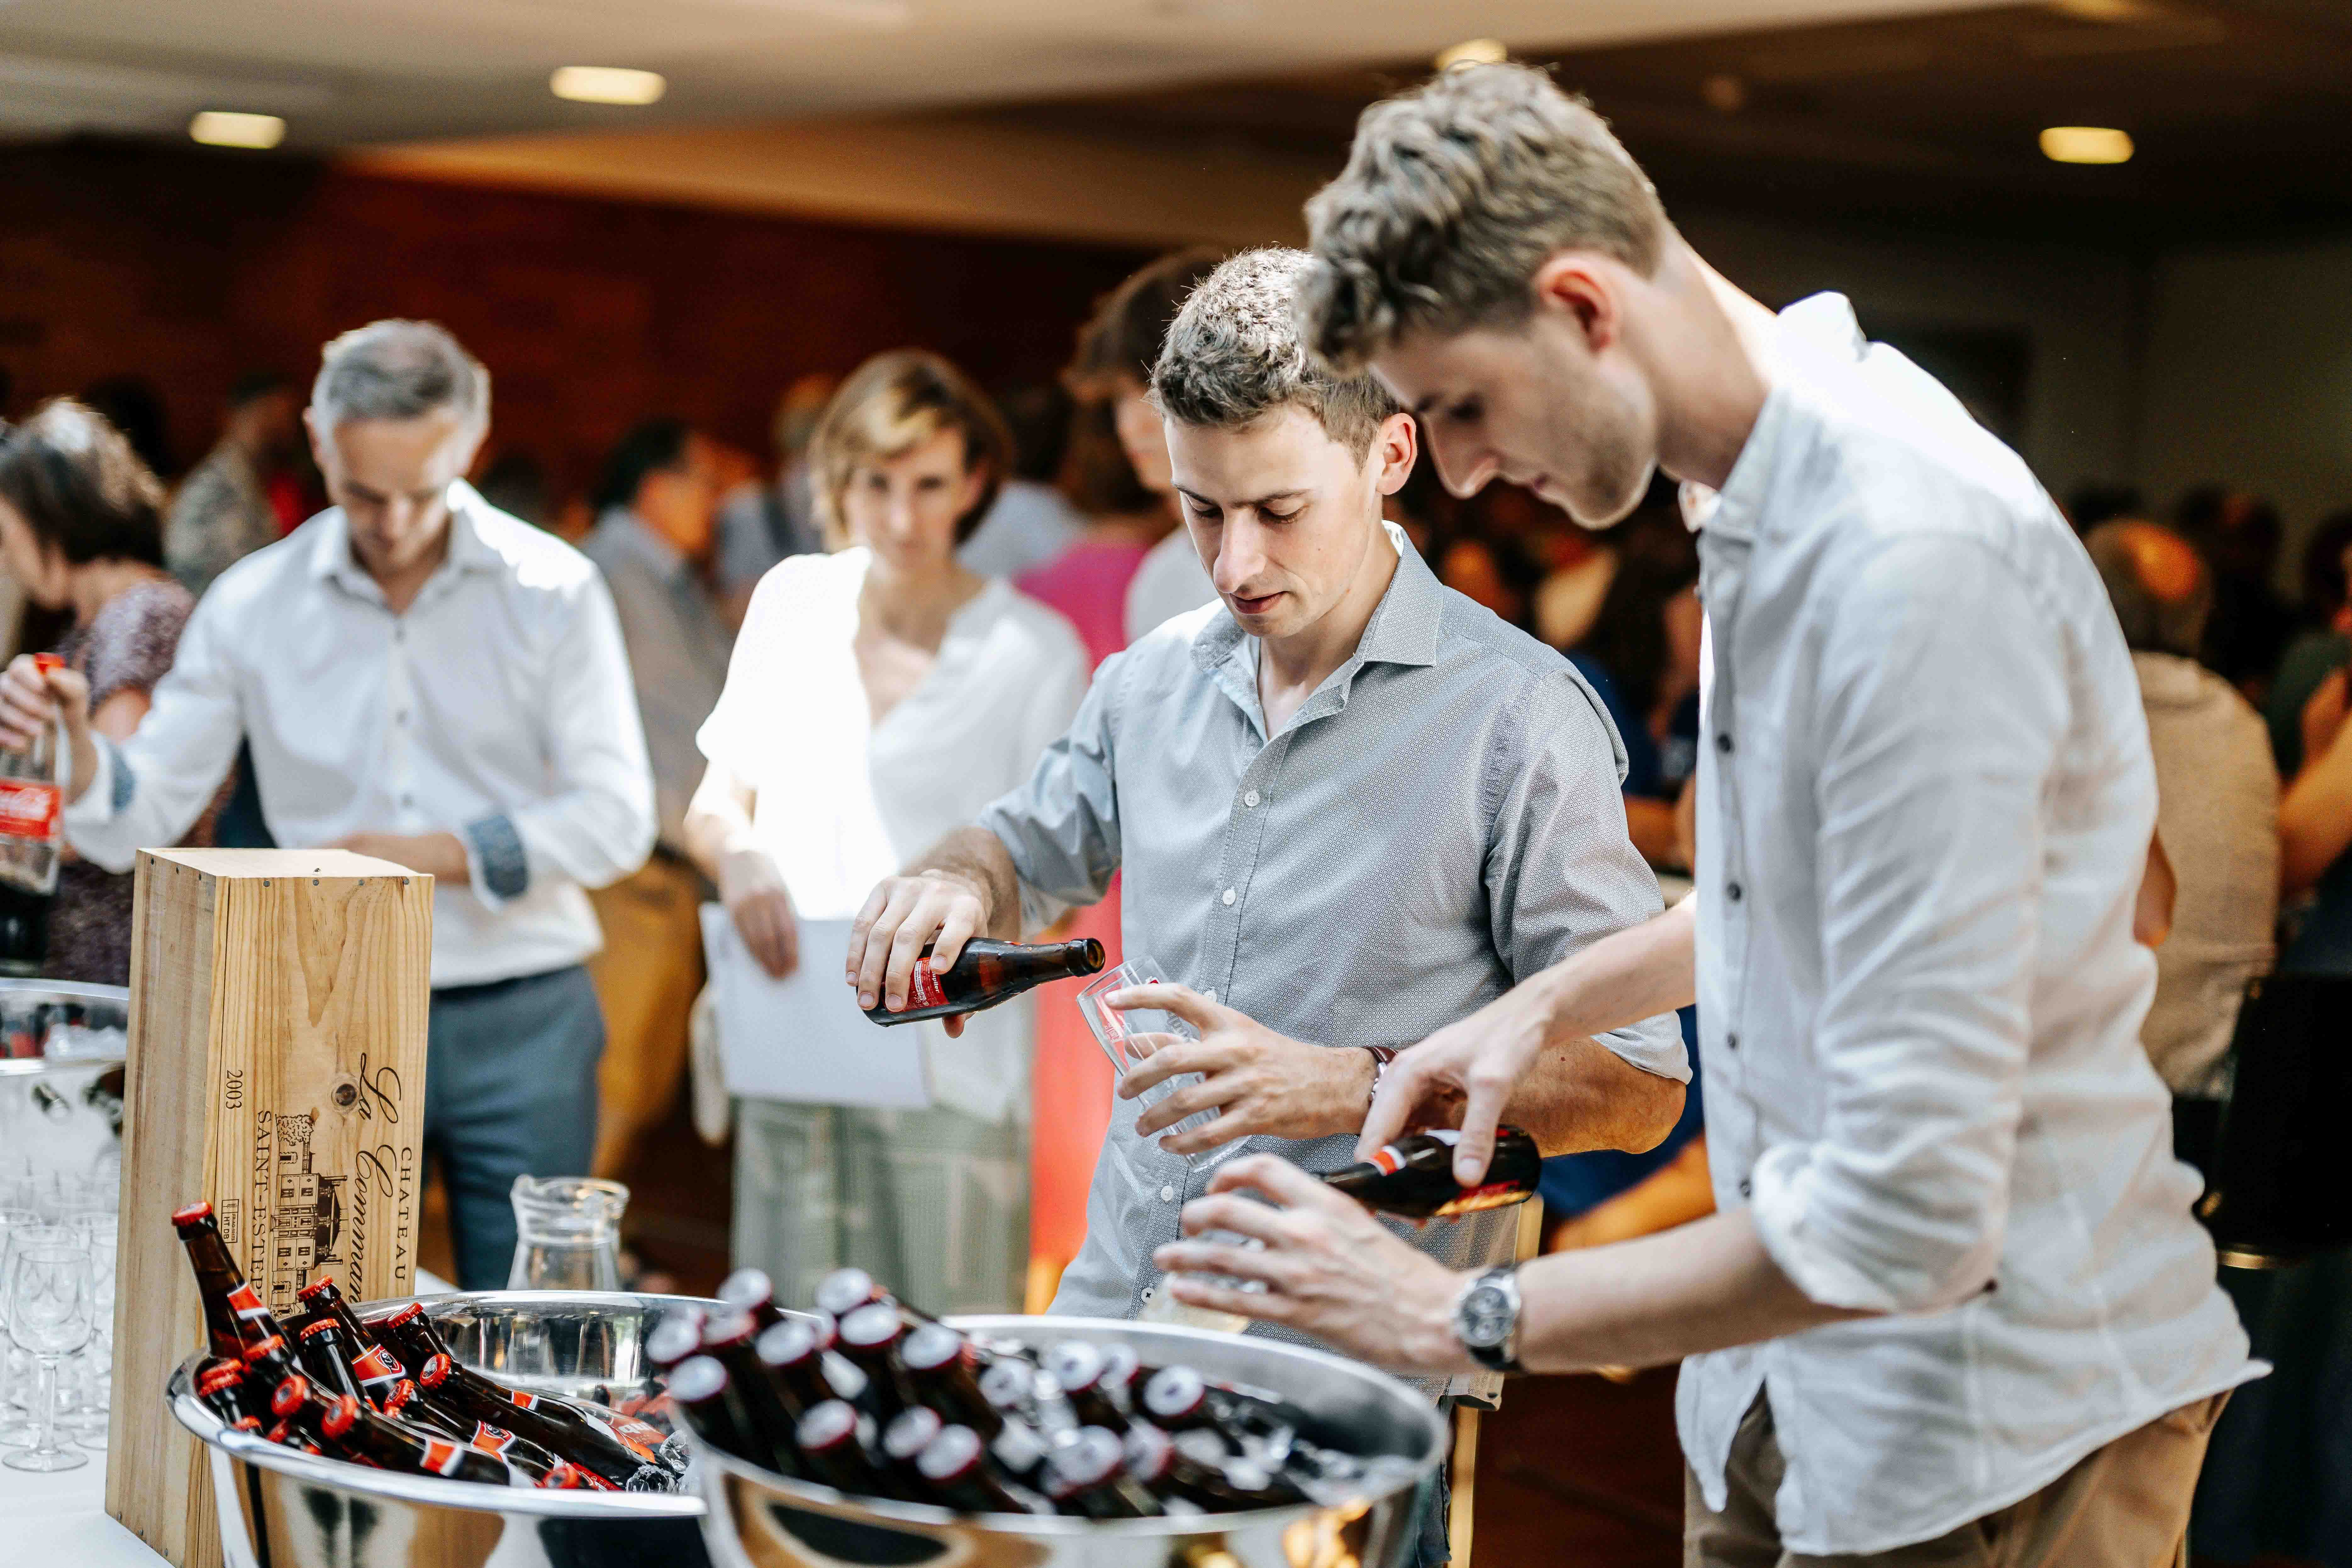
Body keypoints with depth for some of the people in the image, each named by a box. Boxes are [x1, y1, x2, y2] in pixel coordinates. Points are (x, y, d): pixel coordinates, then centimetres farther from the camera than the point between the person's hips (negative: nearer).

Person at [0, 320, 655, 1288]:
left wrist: (431, 855, -14)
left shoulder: (551, 593, -2)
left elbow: (615, 819, -5)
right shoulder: (253, 606, 2)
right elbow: (146, 812, 2)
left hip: (518, 1026, -1)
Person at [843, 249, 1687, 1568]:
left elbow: (1637, 1087, -12)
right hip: (1108, 1322, 5)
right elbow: (1038, 845, 27)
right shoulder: (1157, 680, 8)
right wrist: (956, 879, 3)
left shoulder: (1517, 717, -11)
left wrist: (1349, 1089, -22)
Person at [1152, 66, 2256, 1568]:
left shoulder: (1912, 558, -28)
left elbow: (1905, 1209, -30)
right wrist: (1546, 1005, 11)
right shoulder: (1762, 500, 4)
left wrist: (1468, 1318, -22)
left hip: (1994, 1437, -8)